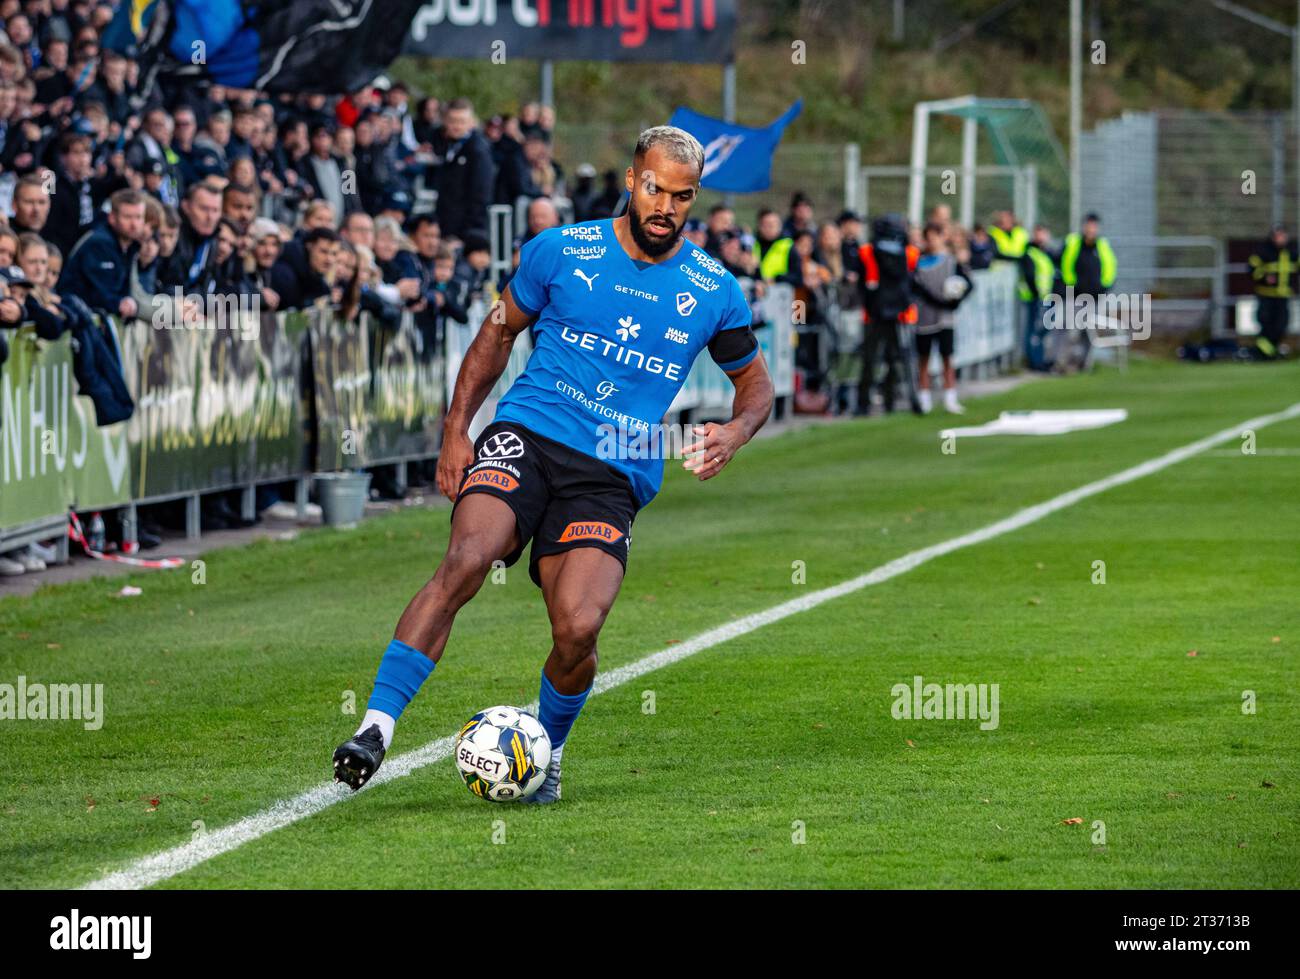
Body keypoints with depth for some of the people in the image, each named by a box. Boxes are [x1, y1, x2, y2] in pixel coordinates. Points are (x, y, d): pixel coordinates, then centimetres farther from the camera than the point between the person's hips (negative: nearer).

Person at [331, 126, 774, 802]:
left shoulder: (714, 291, 7)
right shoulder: (561, 251, 5)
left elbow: (754, 381, 21)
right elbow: (500, 331, 17)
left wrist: (733, 434, -1)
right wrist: (455, 430, 7)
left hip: (613, 475, 1)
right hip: (525, 438, 0)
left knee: (578, 628, -21)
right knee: (466, 560, -29)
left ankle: (547, 751, 10)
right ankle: (375, 730, -28)